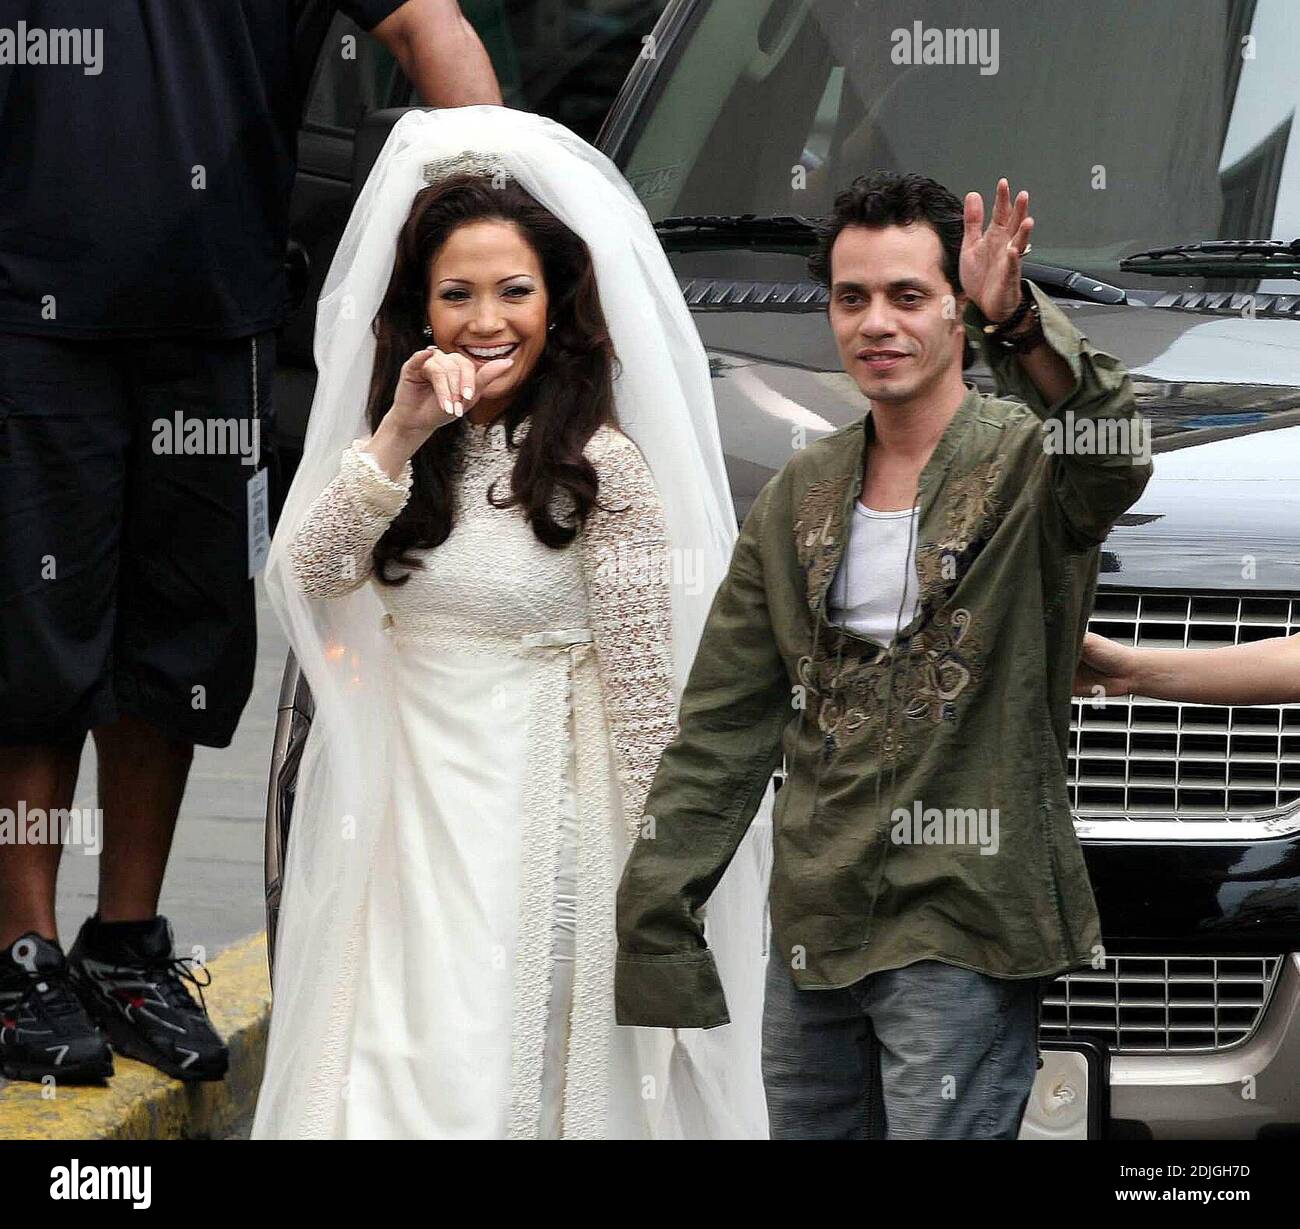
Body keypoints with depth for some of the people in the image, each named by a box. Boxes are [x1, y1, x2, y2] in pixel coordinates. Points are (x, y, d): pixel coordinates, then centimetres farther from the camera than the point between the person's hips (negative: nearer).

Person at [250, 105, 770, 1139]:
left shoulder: (602, 465, -10)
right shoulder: (416, 453, 8)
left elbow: (644, 688, -10)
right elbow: (309, 578, -7)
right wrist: (397, 438, -17)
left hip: (534, 813, -5)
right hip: (400, 812, 5)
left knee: (494, 1088, -3)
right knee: (382, 1087, 5)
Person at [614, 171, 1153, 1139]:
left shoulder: (1026, 466, -6)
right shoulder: (804, 496, 12)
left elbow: (1113, 456, -32)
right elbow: (725, 722, 14)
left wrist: (1021, 324, -50)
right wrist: (656, 898, 9)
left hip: (963, 931, -6)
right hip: (814, 926, 6)